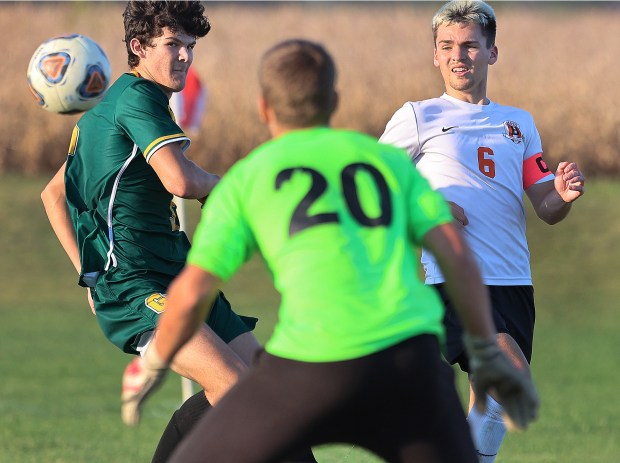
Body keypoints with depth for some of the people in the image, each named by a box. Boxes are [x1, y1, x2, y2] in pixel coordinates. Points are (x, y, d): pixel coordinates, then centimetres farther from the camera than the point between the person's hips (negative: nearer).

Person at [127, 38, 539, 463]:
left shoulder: (246, 178, 15)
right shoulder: (389, 160, 21)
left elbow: (192, 294, 8)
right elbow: (457, 254, 10)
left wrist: (153, 365, 25)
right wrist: (490, 355, 16)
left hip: (315, 365, -2)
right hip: (409, 350, 2)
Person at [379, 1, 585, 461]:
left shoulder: (519, 123, 18)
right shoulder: (418, 117, 5)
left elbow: (546, 209, 14)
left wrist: (563, 195, -9)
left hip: (513, 281, 5)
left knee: (492, 398, 2)